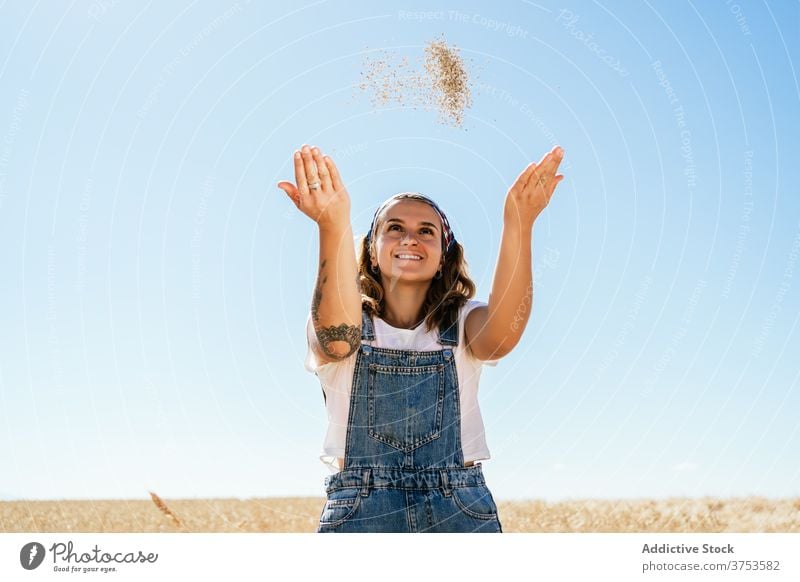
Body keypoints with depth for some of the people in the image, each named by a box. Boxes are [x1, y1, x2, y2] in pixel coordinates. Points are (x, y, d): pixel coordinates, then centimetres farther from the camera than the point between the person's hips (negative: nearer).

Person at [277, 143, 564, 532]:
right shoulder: (344, 323, 5)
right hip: (360, 514, -1)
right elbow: (337, 340, -20)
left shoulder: (462, 323, 7)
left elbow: (502, 333, -16)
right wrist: (333, 227, -34)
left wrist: (518, 224, -30)